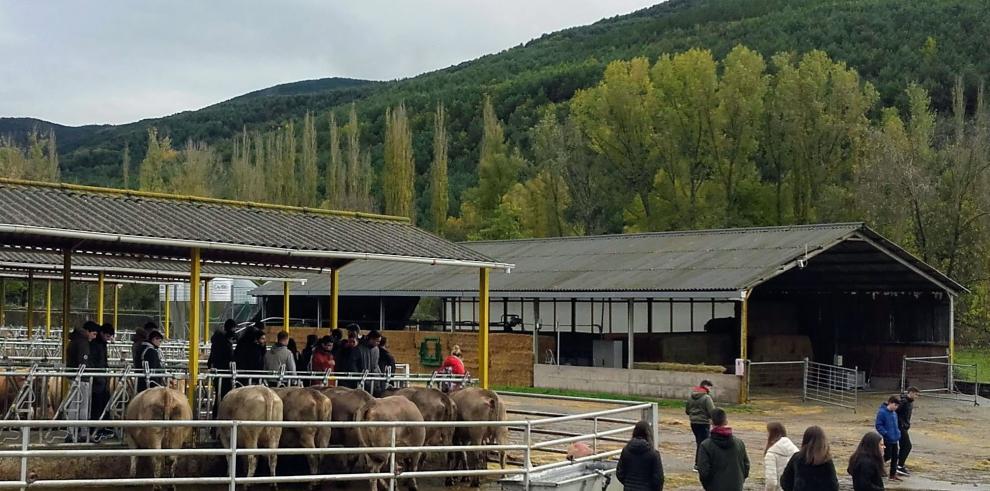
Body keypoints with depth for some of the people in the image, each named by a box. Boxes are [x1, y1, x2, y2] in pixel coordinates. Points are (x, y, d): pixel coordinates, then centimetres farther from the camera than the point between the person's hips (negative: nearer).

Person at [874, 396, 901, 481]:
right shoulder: (882, 412, -15)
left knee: (895, 457, 10)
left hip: (894, 439, 8)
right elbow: (878, 425, -17)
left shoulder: (894, 413, 9)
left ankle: (893, 474, 19)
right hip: (887, 440, -8)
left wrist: (898, 433, 12)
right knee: (887, 456, -5)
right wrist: (886, 434, -22)